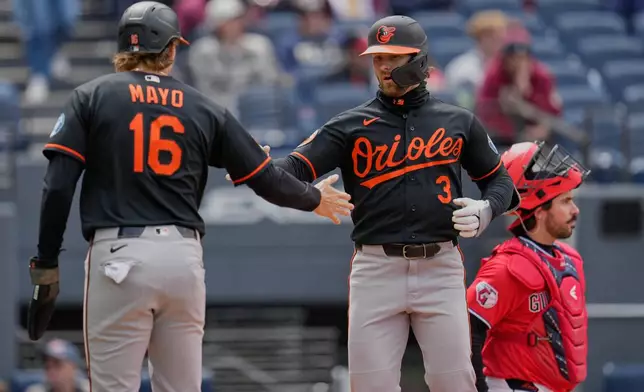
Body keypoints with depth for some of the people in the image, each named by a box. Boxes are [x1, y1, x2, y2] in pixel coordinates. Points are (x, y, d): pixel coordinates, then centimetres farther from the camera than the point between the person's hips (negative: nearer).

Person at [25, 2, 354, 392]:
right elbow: (266, 179, 14)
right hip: (183, 257, 3)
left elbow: (58, 186, -4)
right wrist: (313, 199, 33)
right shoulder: (205, 109, 11)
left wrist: (46, 266, 0)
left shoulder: (90, 97, 5)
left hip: (118, 256, -2)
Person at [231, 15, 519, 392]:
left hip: (440, 267, 0)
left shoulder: (459, 122, 9)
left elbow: (498, 178, 19)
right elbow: (295, 167, -6)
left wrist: (485, 210, -3)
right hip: (377, 270, 0)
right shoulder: (351, 127, 5)